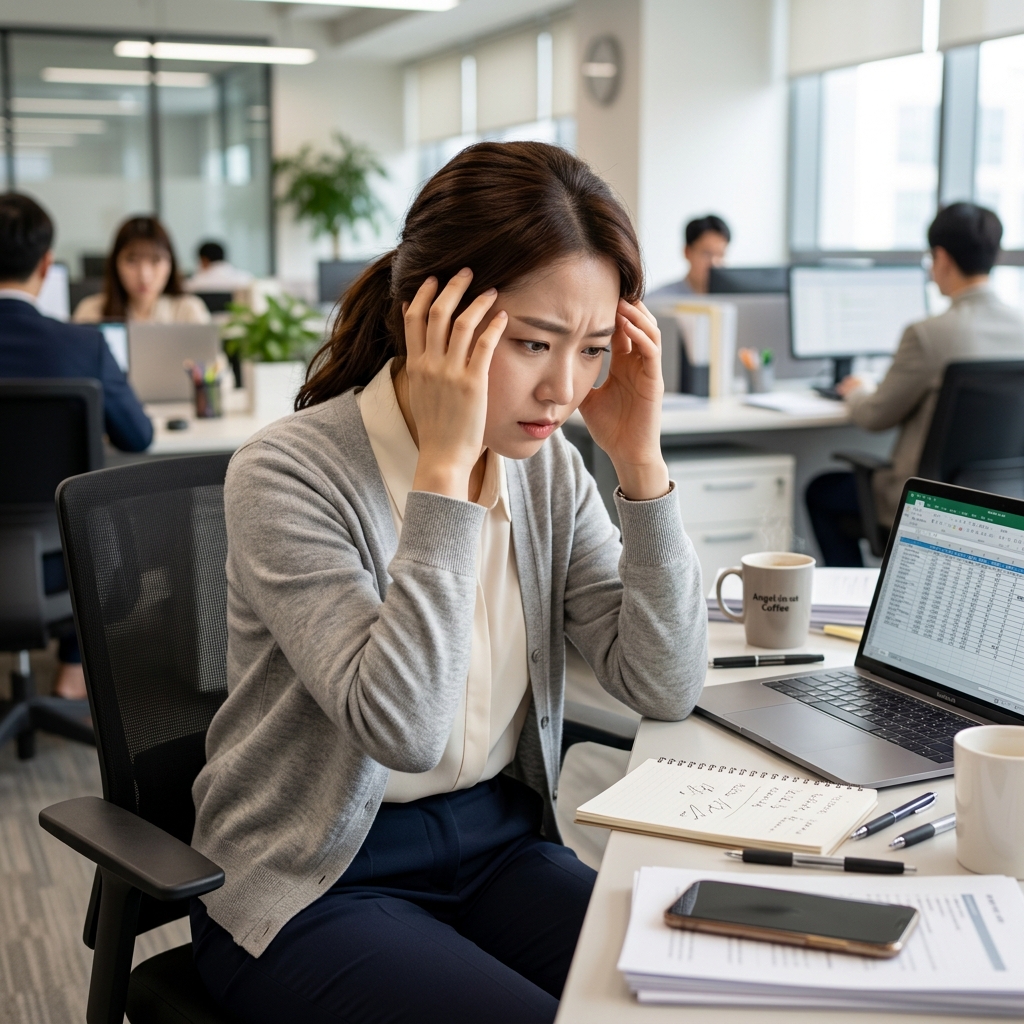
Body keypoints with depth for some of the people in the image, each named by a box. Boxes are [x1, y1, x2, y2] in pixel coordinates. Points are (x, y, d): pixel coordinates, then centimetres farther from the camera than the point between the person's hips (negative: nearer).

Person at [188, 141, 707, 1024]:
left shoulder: (548, 466, -2)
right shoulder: (288, 475, -19)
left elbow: (666, 688, -7)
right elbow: (403, 728, -30)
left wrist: (641, 462, -14)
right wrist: (445, 466, -30)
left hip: (499, 846, 5)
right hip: (315, 886, -5)